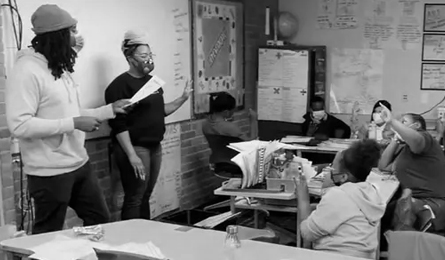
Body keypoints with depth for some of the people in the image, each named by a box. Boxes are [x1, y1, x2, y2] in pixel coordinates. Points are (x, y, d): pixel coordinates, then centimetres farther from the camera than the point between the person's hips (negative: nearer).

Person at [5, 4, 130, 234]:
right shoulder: (26, 71, -18)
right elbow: (19, 125, -25)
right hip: (50, 173, -9)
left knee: (99, 220, 18)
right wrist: (74, 123, -26)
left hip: (80, 165, 9)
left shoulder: (60, 68, 11)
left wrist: (110, 110, 13)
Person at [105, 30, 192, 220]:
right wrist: (132, 156, -24)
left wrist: (183, 98, 11)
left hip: (155, 146, 8)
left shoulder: (152, 81, 13)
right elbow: (118, 125, -19)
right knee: (134, 200, -5)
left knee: (145, 198, 15)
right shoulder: (120, 85, -13)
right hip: (135, 148, -8)